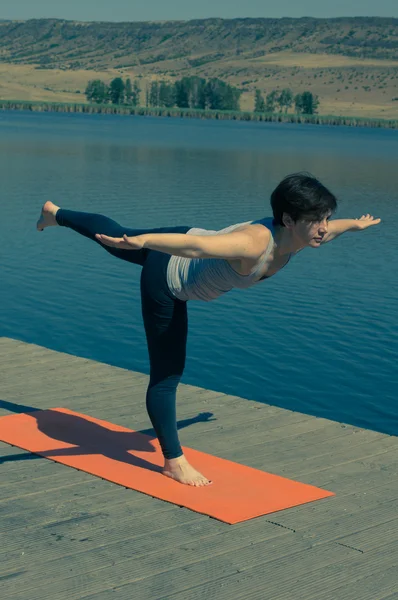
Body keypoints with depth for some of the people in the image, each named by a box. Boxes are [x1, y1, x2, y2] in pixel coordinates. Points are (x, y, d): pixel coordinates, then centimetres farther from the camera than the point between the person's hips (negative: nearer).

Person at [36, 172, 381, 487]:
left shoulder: (297, 236, -16)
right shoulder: (253, 243, -42)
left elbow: (324, 231, 9)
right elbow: (193, 244, -55)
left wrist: (353, 225, 28)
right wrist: (141, 241, -69)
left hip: (182, 261, 8)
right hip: (166, 275, -8)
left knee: (118, 237, 34)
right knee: (167, 373, 0)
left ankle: (56, 214, 59)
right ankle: (174, 461, 12)